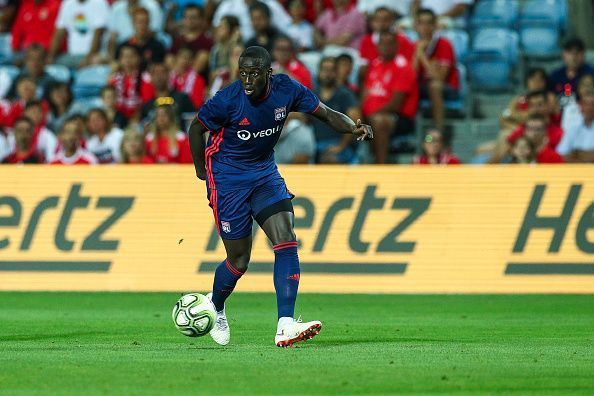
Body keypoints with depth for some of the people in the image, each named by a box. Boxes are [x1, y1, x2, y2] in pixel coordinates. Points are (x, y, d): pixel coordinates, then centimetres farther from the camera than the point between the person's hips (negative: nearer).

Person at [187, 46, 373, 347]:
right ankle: (214, 307, 32)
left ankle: (285, 327, -20)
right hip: (227, 178, -4)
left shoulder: (286, 90, -13)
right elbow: (196, 128, -6)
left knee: (286, 241, -15)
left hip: (265, 172, 4)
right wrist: (201, 170, 1)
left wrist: (353, 128, -26)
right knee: (239, 260, -1)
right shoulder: (228, 99, -23)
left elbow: (327, 114, -7)